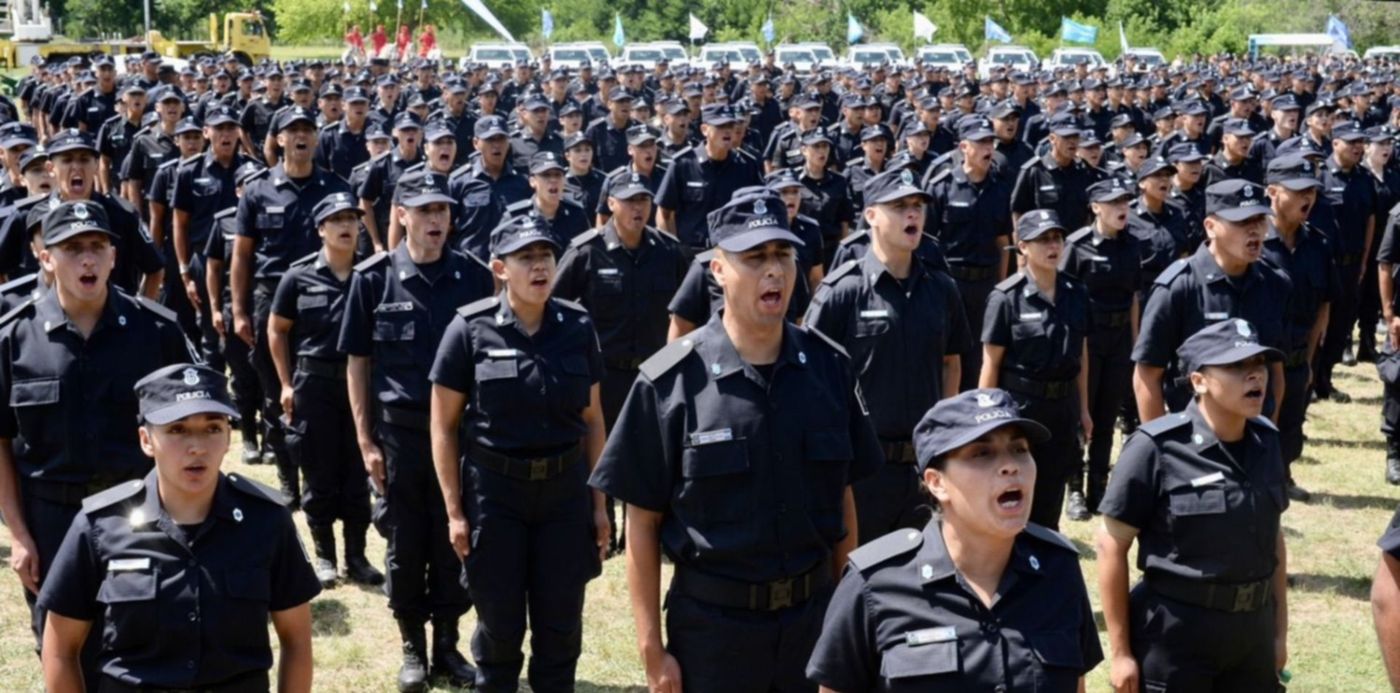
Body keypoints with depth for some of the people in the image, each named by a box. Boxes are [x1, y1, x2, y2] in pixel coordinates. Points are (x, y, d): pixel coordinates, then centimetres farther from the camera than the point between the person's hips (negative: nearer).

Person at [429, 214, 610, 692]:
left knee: (561, 625, 9)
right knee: (500, 624, 8)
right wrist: (455, 511, -8)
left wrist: (599, 503, 5)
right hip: (494, 491, -2)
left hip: (565, 489, 2)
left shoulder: (577, 326, -1)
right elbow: (443, 428, -5)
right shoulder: (470, 329, -9)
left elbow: (593, 420, 6)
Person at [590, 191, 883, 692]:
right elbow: (642, 523, -6)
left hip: (814, 615, 3)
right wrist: (652, 649, -7)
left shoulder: (830, 369, -1)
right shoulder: (670, 382, -10)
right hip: (712, 622, -3)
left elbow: (842, 497, 8)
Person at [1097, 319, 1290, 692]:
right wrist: (1120, 652, -12)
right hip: (1174, 637, -5)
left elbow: (1273, 536, 13)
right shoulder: (1157, 448, -16)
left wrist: (1279, 630, 15)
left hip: (1252, 633, 5)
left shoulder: (1265, 442, 2)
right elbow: (1111, 545, -13)